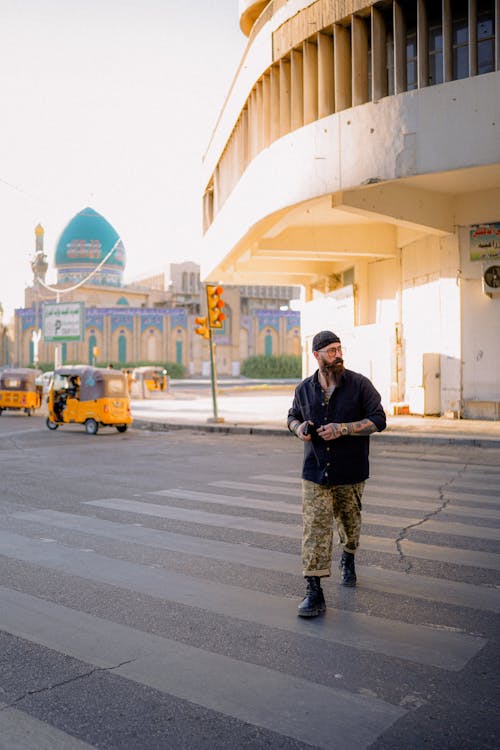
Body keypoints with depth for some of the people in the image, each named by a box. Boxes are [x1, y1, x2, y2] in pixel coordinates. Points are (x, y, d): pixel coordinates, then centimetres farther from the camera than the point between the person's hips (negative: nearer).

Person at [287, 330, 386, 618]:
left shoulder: (360, 384, -6)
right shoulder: (304, 389, 3)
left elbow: (378, 420, -9)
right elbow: (293, 416, 20)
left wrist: (342, 429, -20)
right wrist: (298, 427, -5)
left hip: (350, 473, -1)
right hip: (315, 472, 1)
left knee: (350, 523, 17)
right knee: (315, 529, -7)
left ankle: (349, 559, 49)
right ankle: (314, 592, -5)